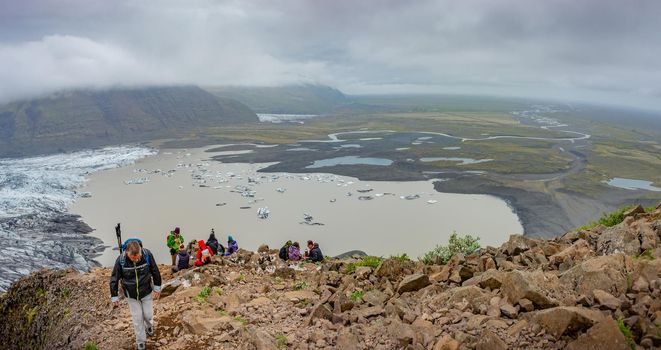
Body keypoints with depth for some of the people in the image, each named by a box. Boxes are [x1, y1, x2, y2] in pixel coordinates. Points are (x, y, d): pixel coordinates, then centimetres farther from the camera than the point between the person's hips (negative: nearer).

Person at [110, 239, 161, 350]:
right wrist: (114, 296, -3)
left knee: (148, 314, 12)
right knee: (137, 318, 7)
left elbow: (155, 271, -9)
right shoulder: (120, 260, -26)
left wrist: (157, 288, -1)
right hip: (131, 295, 0)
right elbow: (114, 278, -11)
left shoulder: (147, 255, -25)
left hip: (147, 291, 0)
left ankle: (149, 326, 48)